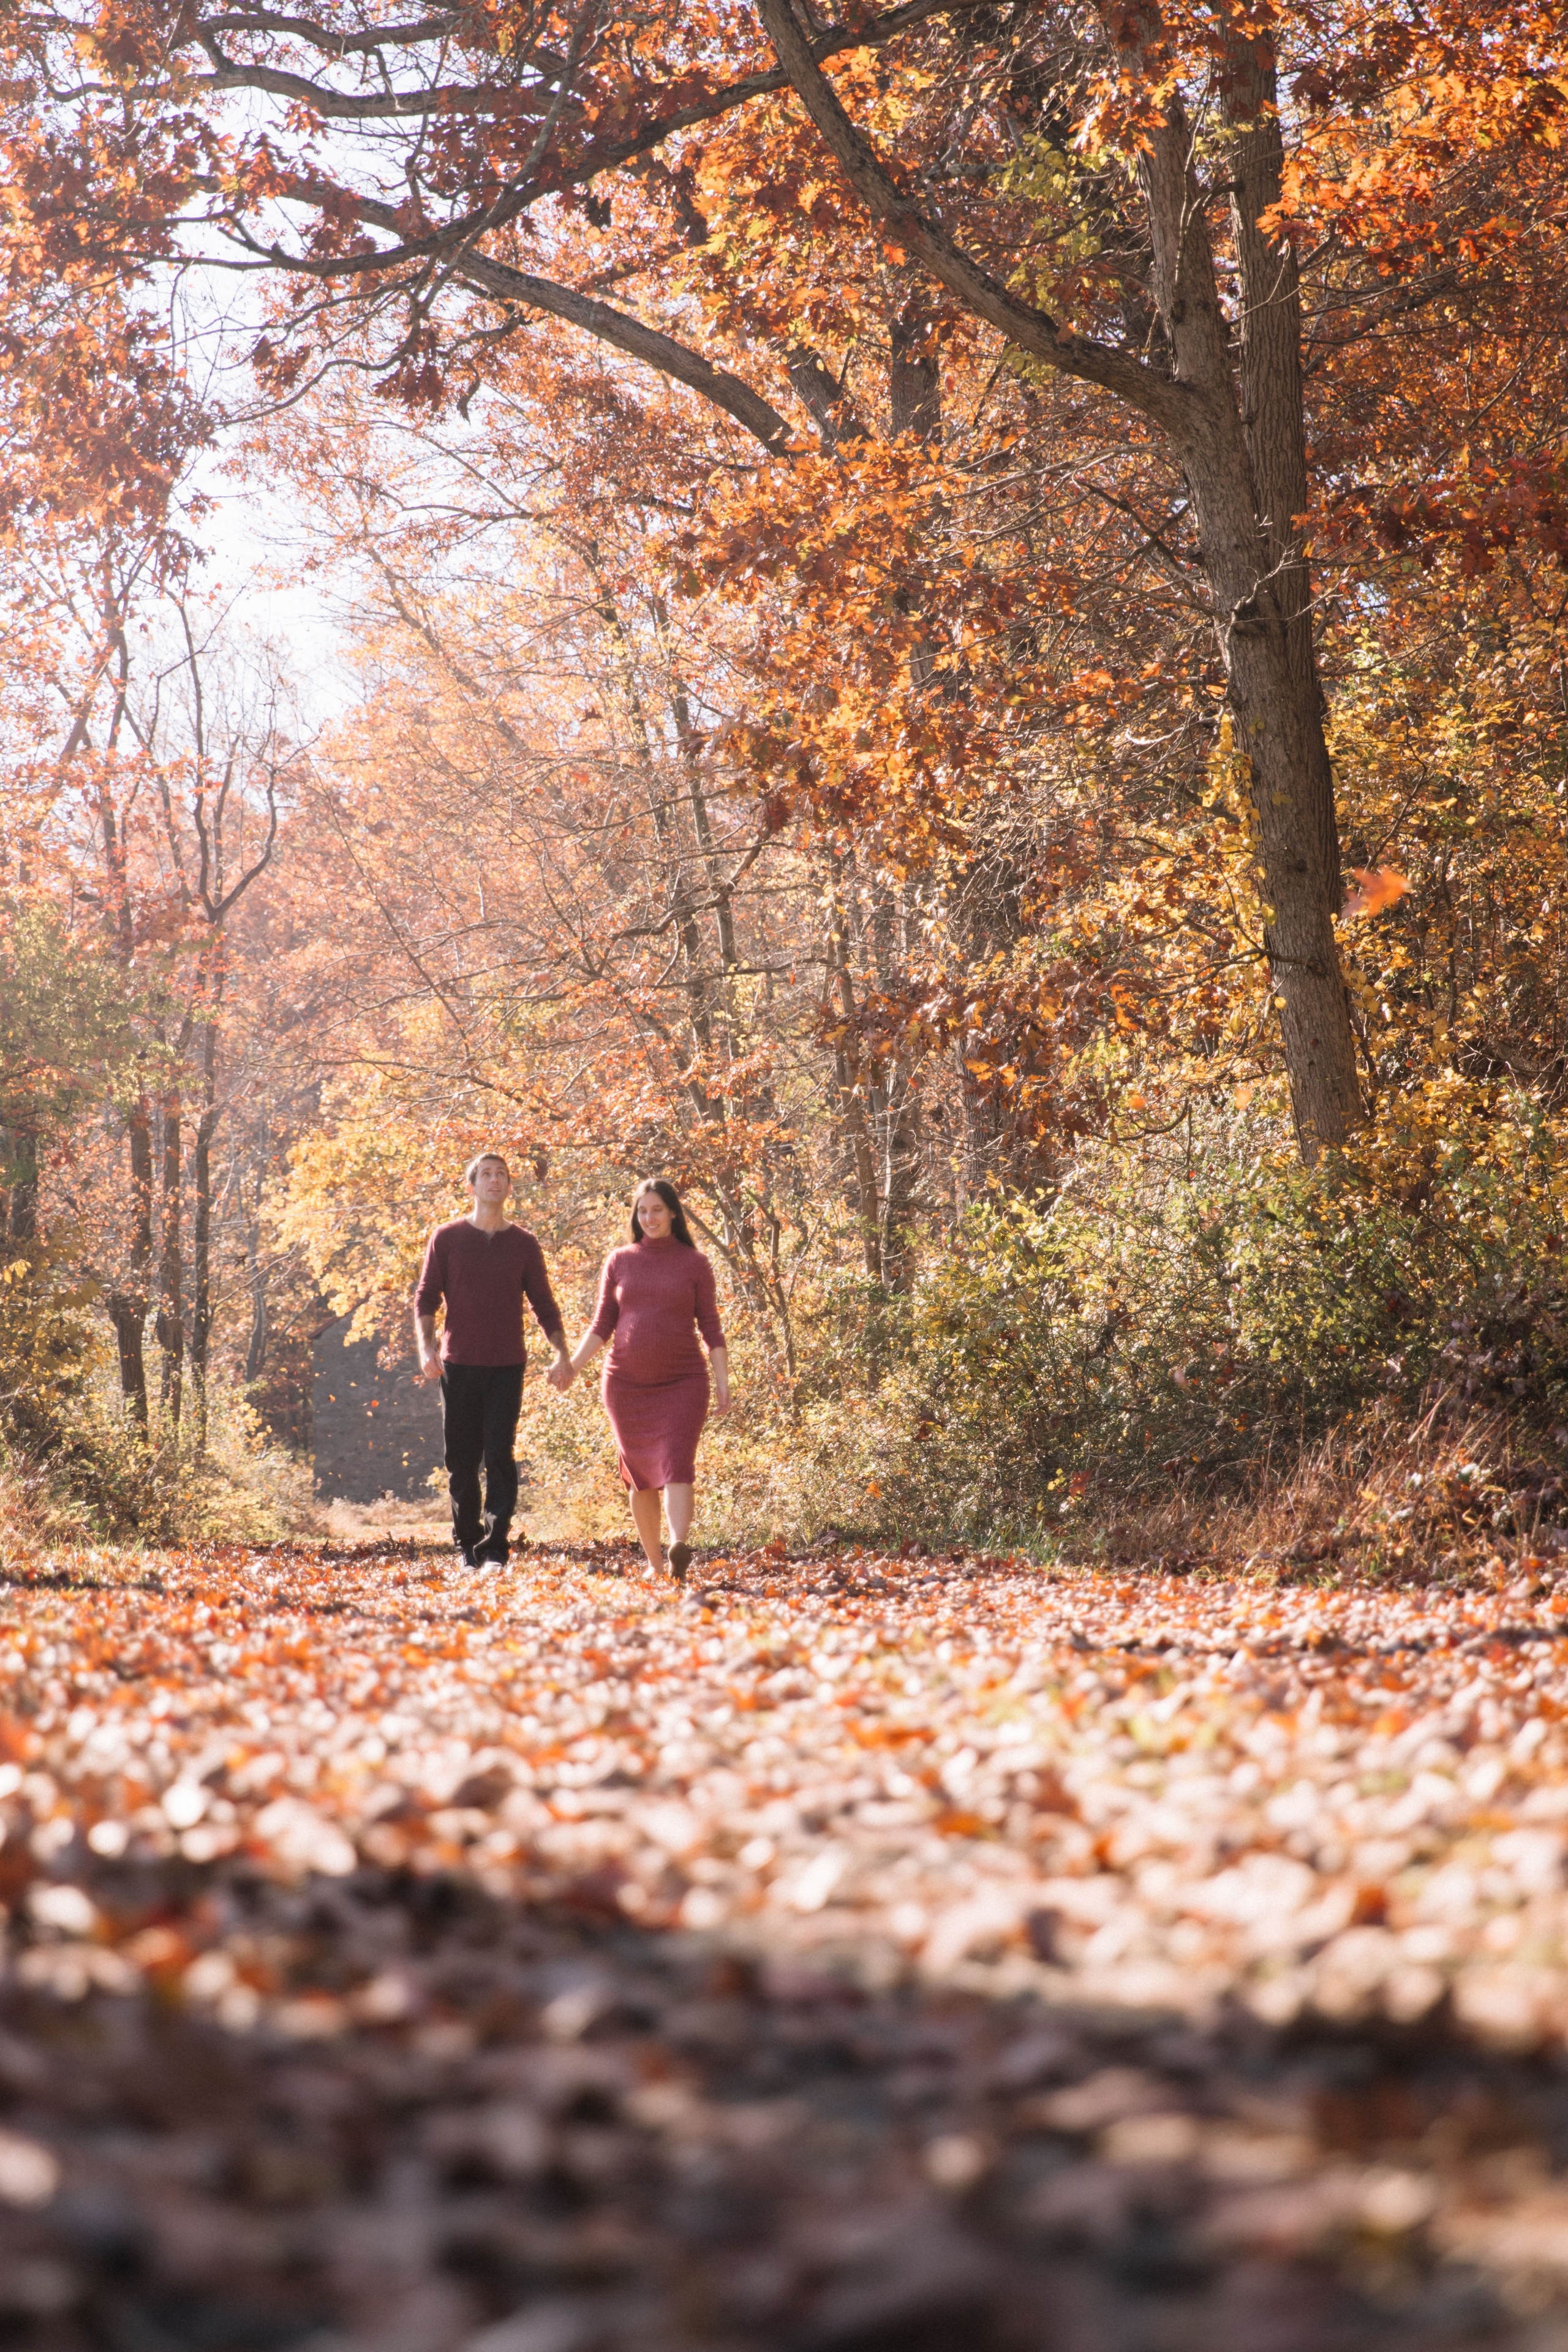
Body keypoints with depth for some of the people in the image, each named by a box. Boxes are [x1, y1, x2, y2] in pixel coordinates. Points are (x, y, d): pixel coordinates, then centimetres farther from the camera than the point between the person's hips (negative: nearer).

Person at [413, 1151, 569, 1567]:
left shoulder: (523, 1245, 7)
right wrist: (426, 1345, -12)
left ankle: (495, 1547, -9)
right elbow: (426, 1297, 4)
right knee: (461, 1459, 4)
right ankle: (467, 1544, 16)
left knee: (500, 1455, -8)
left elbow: (544, 1304, 10)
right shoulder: (446, 1238, 5)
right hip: (459, 1365, 0)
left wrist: (562, 1354, -2)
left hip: (507, 1367, 0)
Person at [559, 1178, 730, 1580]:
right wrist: (573, 1364, -4)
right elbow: (602, 1325, 9)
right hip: (627, 1382, 3)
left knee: (676, 1464, -19)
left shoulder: (694, 1264, 2)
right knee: (640, 1474, 7)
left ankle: (680, 1550, -36)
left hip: (682, 1383, -3)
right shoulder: (619, 1262, 7)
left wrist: (723, 1381, -4)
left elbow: (711, 1327, 2)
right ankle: (653, 1562, 17)